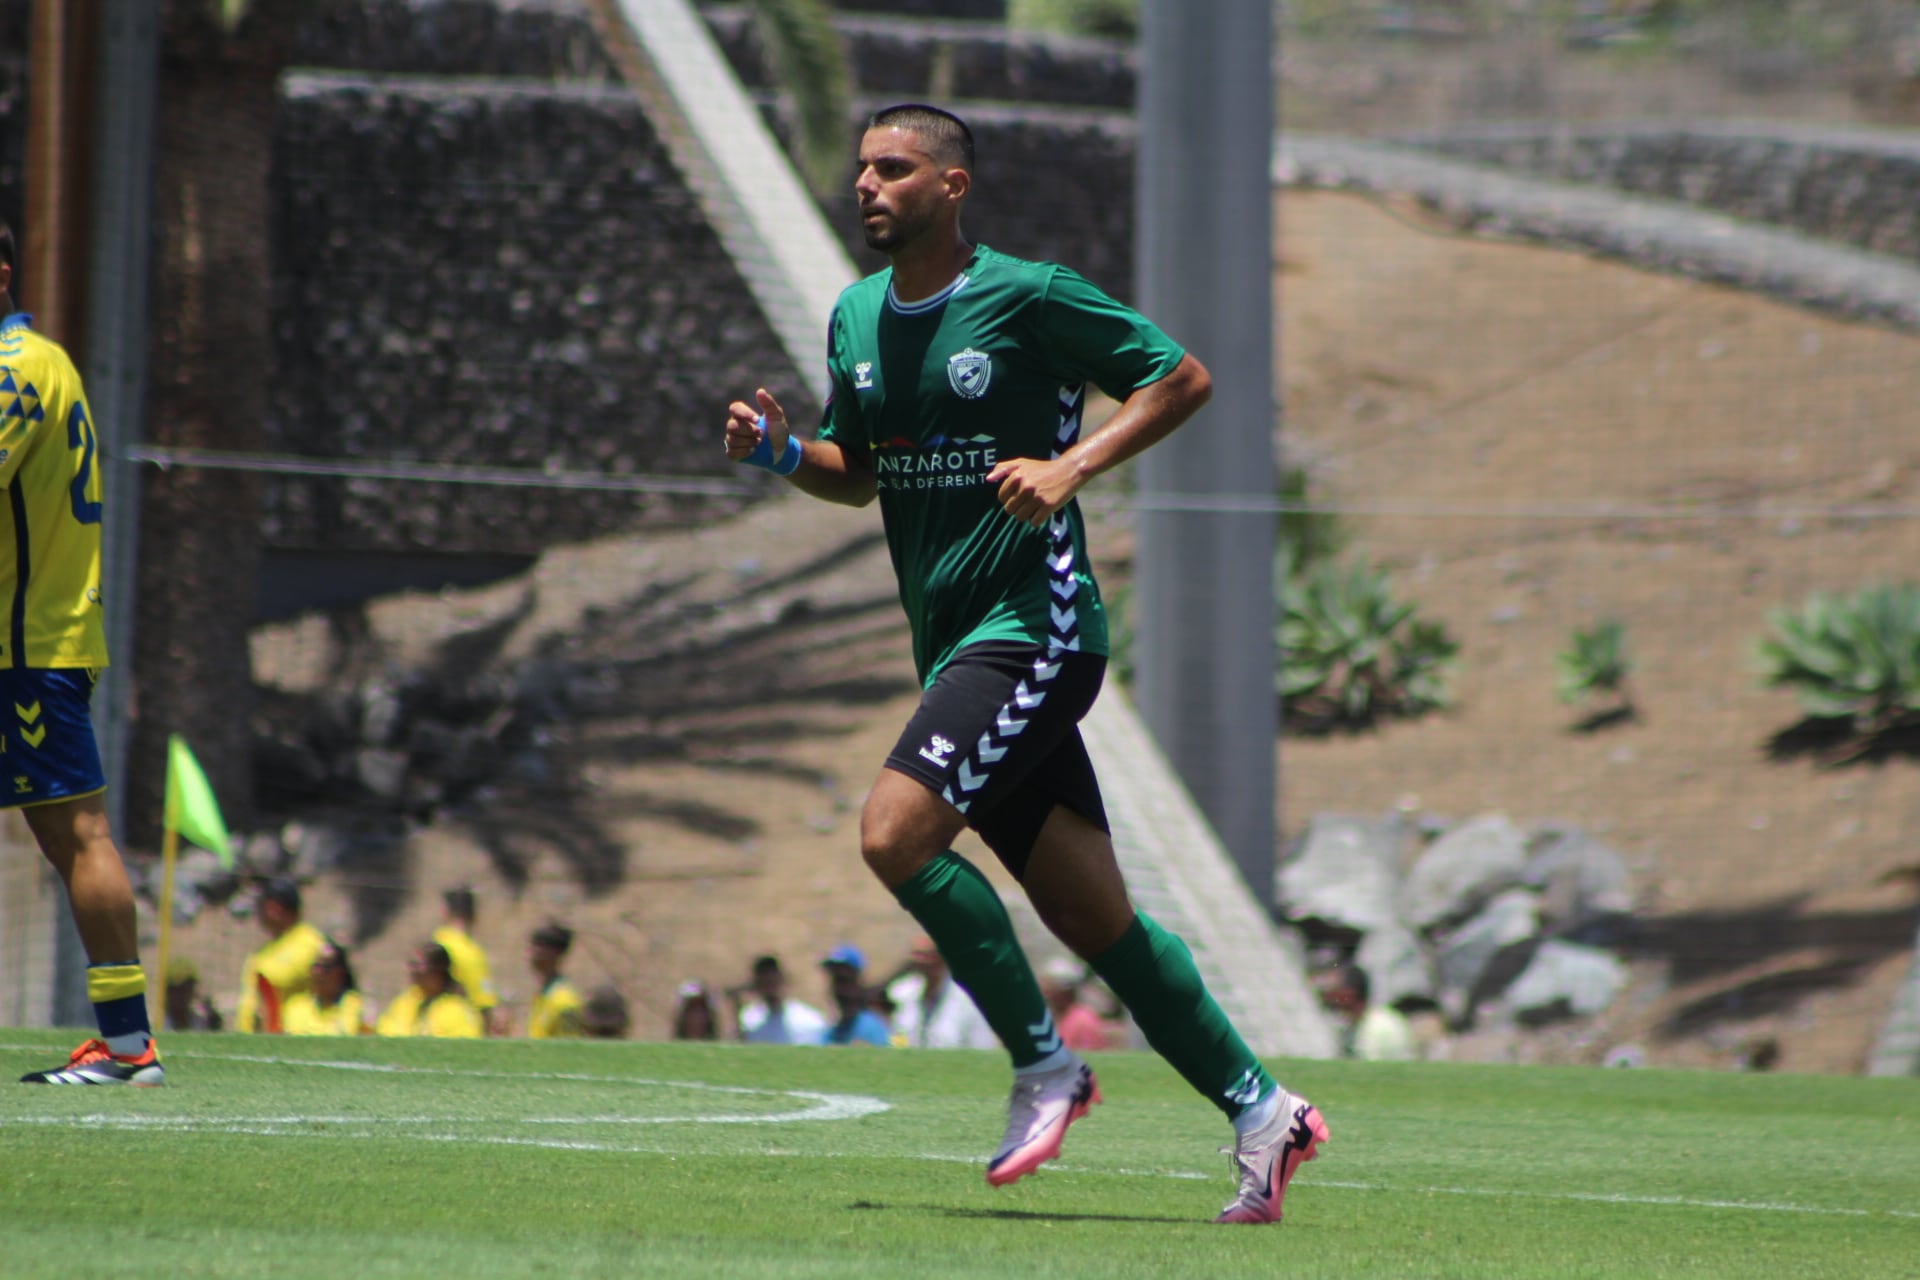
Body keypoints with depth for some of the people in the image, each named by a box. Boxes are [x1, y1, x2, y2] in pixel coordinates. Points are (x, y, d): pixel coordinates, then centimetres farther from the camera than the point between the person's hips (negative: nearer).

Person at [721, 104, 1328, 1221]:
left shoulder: (1030, 296, -8)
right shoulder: (856, 318, 12)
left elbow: (1184, 381, -3)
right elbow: (857, 473, 23)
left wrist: (1072, 465, -15)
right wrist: (782, 453, 2)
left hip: (1034, 625, -7)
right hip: (954, 646, 7)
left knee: (896, 832, -22)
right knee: (1095, 916, 6)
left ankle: (1044, 1063, -7)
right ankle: (1260, 1108, 15)